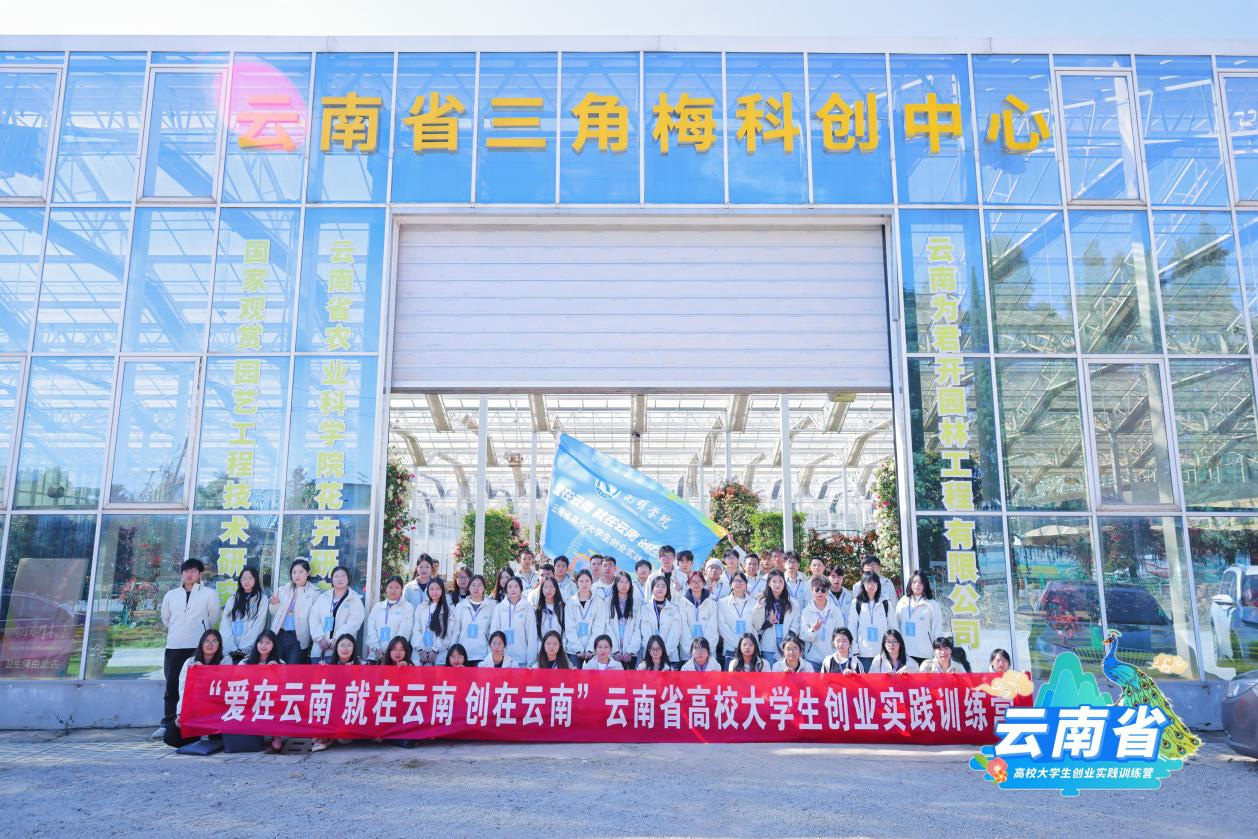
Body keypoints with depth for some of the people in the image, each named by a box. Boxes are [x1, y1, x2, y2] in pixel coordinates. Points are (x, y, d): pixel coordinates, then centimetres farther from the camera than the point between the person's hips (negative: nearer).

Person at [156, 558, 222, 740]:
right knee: (171, 686, 3)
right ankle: (167, 724, 8)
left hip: (198, 647, -3)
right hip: (173, 647, 3)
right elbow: (165, 619, 26)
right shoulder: (171, 595, 14)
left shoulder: (210, 594, 4)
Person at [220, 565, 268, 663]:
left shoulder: (262, 599, 4)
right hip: (230, 651, 3)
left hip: (249, 651, -3)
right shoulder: (233, 599, 14)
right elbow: (225, 624, 5)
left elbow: (258, 625, -3)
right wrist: (231, 648, -9)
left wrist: (243, 648, -12)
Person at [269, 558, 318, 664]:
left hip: (298, 637, -4)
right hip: (280, 635, 4)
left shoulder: (314, 592, -3)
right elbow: (274, 613, 16)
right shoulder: (283, 589, 10)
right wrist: (274, 605, -6)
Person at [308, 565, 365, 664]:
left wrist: (333, 642, -14)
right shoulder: (322, 598, 15)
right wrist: (320, 638, -10)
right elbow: (314, 619, 6)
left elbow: (353, 623, -8)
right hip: (319, 649, 4)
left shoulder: (355, 600, 3)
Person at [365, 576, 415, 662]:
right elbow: (371, 629, 7)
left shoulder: (407, 607, 5)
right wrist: (377, 648, -8)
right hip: (375, 655, 3)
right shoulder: (377, 607, 16)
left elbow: (404, 631, -5)